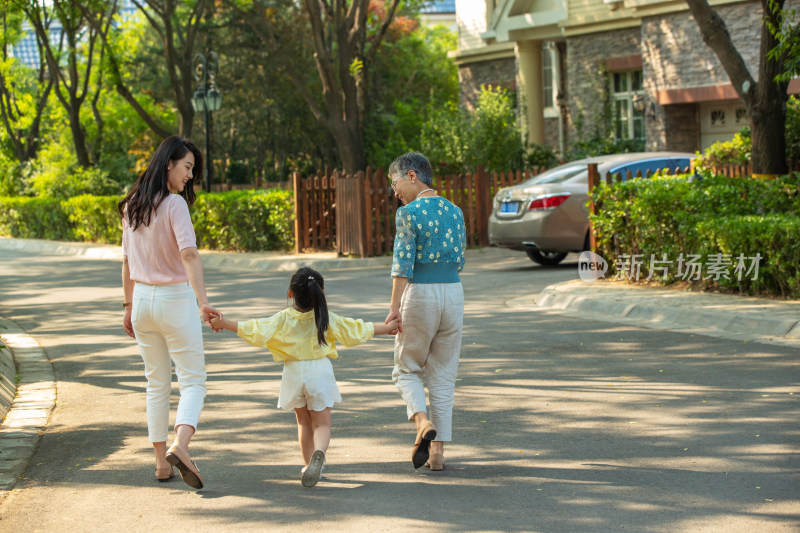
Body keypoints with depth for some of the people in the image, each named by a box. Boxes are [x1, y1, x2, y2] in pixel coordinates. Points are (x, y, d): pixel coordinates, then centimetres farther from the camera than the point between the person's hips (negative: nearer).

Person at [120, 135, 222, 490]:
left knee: (156, 384, 14)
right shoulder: (174, 203, -14)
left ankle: (161, 461, 15)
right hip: (176, 300, -6)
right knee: (193, 380, 0)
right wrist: (203, 301, -32)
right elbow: (189, 254, -26)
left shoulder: (132, 206, 7)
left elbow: (127, 261, 13)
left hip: (143, 299, 6)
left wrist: (129, 307, 20)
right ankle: (179, 447, -21)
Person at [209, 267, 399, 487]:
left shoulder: (282, 319, -8)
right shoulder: (327, 319, -5)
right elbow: (356, 330, 0)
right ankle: (319, 452, -28)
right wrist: (387, 327, 11)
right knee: (321, 422, 2)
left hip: (294, 372, 1)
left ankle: (309, 464, 21)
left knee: (304, 422, 19)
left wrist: (224, 324, -11)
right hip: (320, 372, -1)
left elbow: (256, 330, -16)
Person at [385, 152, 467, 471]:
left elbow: (403, 263, -14)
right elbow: (459, 259, 14)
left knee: (406, 369, 11)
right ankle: (437, 451, 7)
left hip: (420, 293, -5)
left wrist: (394, 307, -13)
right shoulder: (455, 212, 9)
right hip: (454, 291, 5)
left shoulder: (408, 213, -9)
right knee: (443, 376, 9)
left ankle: (423, 422, -15)